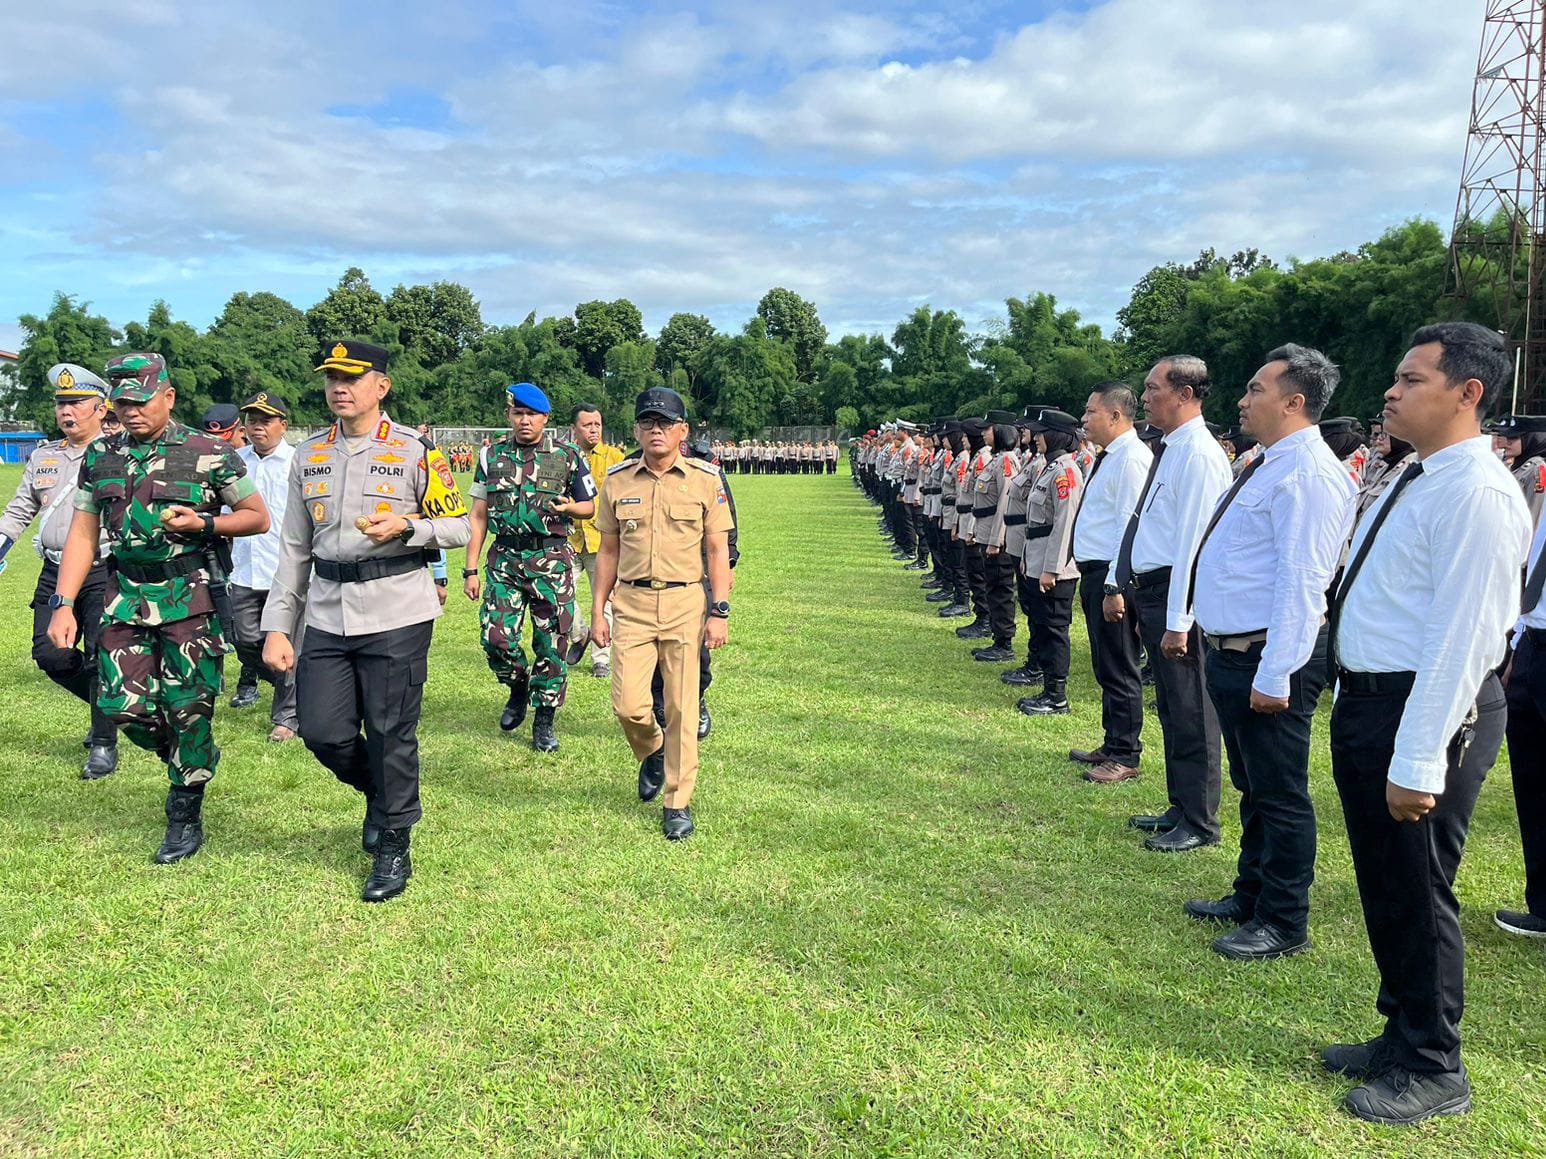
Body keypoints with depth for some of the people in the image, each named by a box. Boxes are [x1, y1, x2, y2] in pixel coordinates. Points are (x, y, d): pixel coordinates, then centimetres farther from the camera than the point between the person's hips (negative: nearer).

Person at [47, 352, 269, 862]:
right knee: (123, 704, 2)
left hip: (189, 597, -4)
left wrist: (202, 523, -15)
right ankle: (196, 760, 32)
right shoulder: (100, 457, 9)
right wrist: (63, 604, 3)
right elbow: (83, 533, 10)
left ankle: (185, 820, 15)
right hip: (126, 596, 5)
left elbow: (258, 517, 2)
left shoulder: (209, 454, -4)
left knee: (188, 709, -1)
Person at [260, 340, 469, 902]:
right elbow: (293, 548, 14)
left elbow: (458, 526, 1)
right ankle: (379, 794, 34)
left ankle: (394, 848, 19)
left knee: (391, 735, 1)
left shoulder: (415, 450, -3)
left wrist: (405, 526, -19)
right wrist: (278, 626, 9)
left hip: (397, 615, -4)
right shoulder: (308, 455, 11)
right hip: (326, 617, 5)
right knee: (322, 731, 3)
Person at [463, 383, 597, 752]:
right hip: (505, 559, 1)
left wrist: (568, 507, -13)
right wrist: (470, 569, 5)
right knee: (496, 635, -9)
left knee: (552, 642, 0)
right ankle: (518, 687, 22)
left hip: (552, 559, -1)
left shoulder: (567, 456, 5)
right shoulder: (492, 456, 9)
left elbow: (591, 507, 12)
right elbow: (478, 515, 10)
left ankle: (544, 720, 15)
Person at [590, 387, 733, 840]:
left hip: (686, 603, -2)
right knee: (628, 704, -4)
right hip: (631, 604, 2)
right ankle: (652, 753, 31)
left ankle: (678, 804, 16)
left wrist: (719, 611, -5)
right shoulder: (617, 481, 6)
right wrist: (597, 610, 9)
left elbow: (718, 550, 2)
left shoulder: (705, 478, 0)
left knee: (681, 708, 1)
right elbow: (609, 551, 12)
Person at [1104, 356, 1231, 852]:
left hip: (1176, 596, -10)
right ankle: (1181, 808, 32)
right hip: (1149, 588, 10)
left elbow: (1194, 543, -22)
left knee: (1190, 712, 1)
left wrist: (1178, 621, -23)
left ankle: (1199, 824, 14)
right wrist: (1119, 584, 19)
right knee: (1171, 708, 18)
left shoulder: (1199, 455, -17)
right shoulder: (1168, 450, 13)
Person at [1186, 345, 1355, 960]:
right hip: (1232, 651, 10)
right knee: (1252, 786, 22)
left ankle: (1283, 925, 19)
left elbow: (1302, 581, -24)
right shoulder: (1266, 465, 13)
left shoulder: (1308, 473, -18)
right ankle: (1250, 897, 37)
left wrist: (1274, 675, -25)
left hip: (1269, 658, -10)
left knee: (1280, 795, 4)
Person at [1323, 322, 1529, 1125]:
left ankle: (1432, 1072, 25)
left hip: (1420, 712, -10)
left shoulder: (1477, 493, -19)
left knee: (1417, 893, 5)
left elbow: (1461, 636, -23)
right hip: (1366, 701, 10)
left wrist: (1419, 759, -24)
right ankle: (1401, 1036, 39)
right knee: (1381, 885, 20)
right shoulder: (1414, 479, 12)